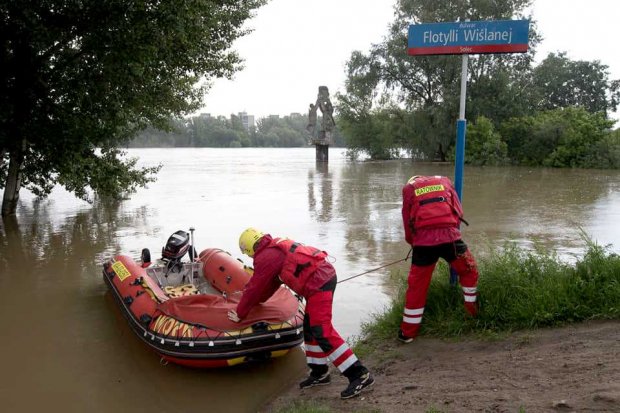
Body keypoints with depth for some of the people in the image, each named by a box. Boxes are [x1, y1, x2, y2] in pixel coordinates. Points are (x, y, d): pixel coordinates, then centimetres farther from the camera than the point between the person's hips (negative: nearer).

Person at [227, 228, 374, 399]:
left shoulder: (265, 257, -7)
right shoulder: (276, 247, 21)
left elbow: (255, 288, 0)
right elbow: (270, 283, 35)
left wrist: (240, 314, 14)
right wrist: (253, 300, 47)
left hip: (317, 283, -10)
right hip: (325, 274, 10)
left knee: (323, 333, -11)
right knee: (310, 328, 18)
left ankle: (359, 375, -11)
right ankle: (319, 372, 27)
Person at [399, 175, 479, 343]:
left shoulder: (409, 188, 18)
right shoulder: (444, 181, 22)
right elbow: (458, 212, 19)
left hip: (423, 241, 0)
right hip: (450, 236, 0)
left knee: (416, 286, 11)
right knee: (469, 271, 27)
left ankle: (408, 332, 18)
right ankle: (473, 310, 37)